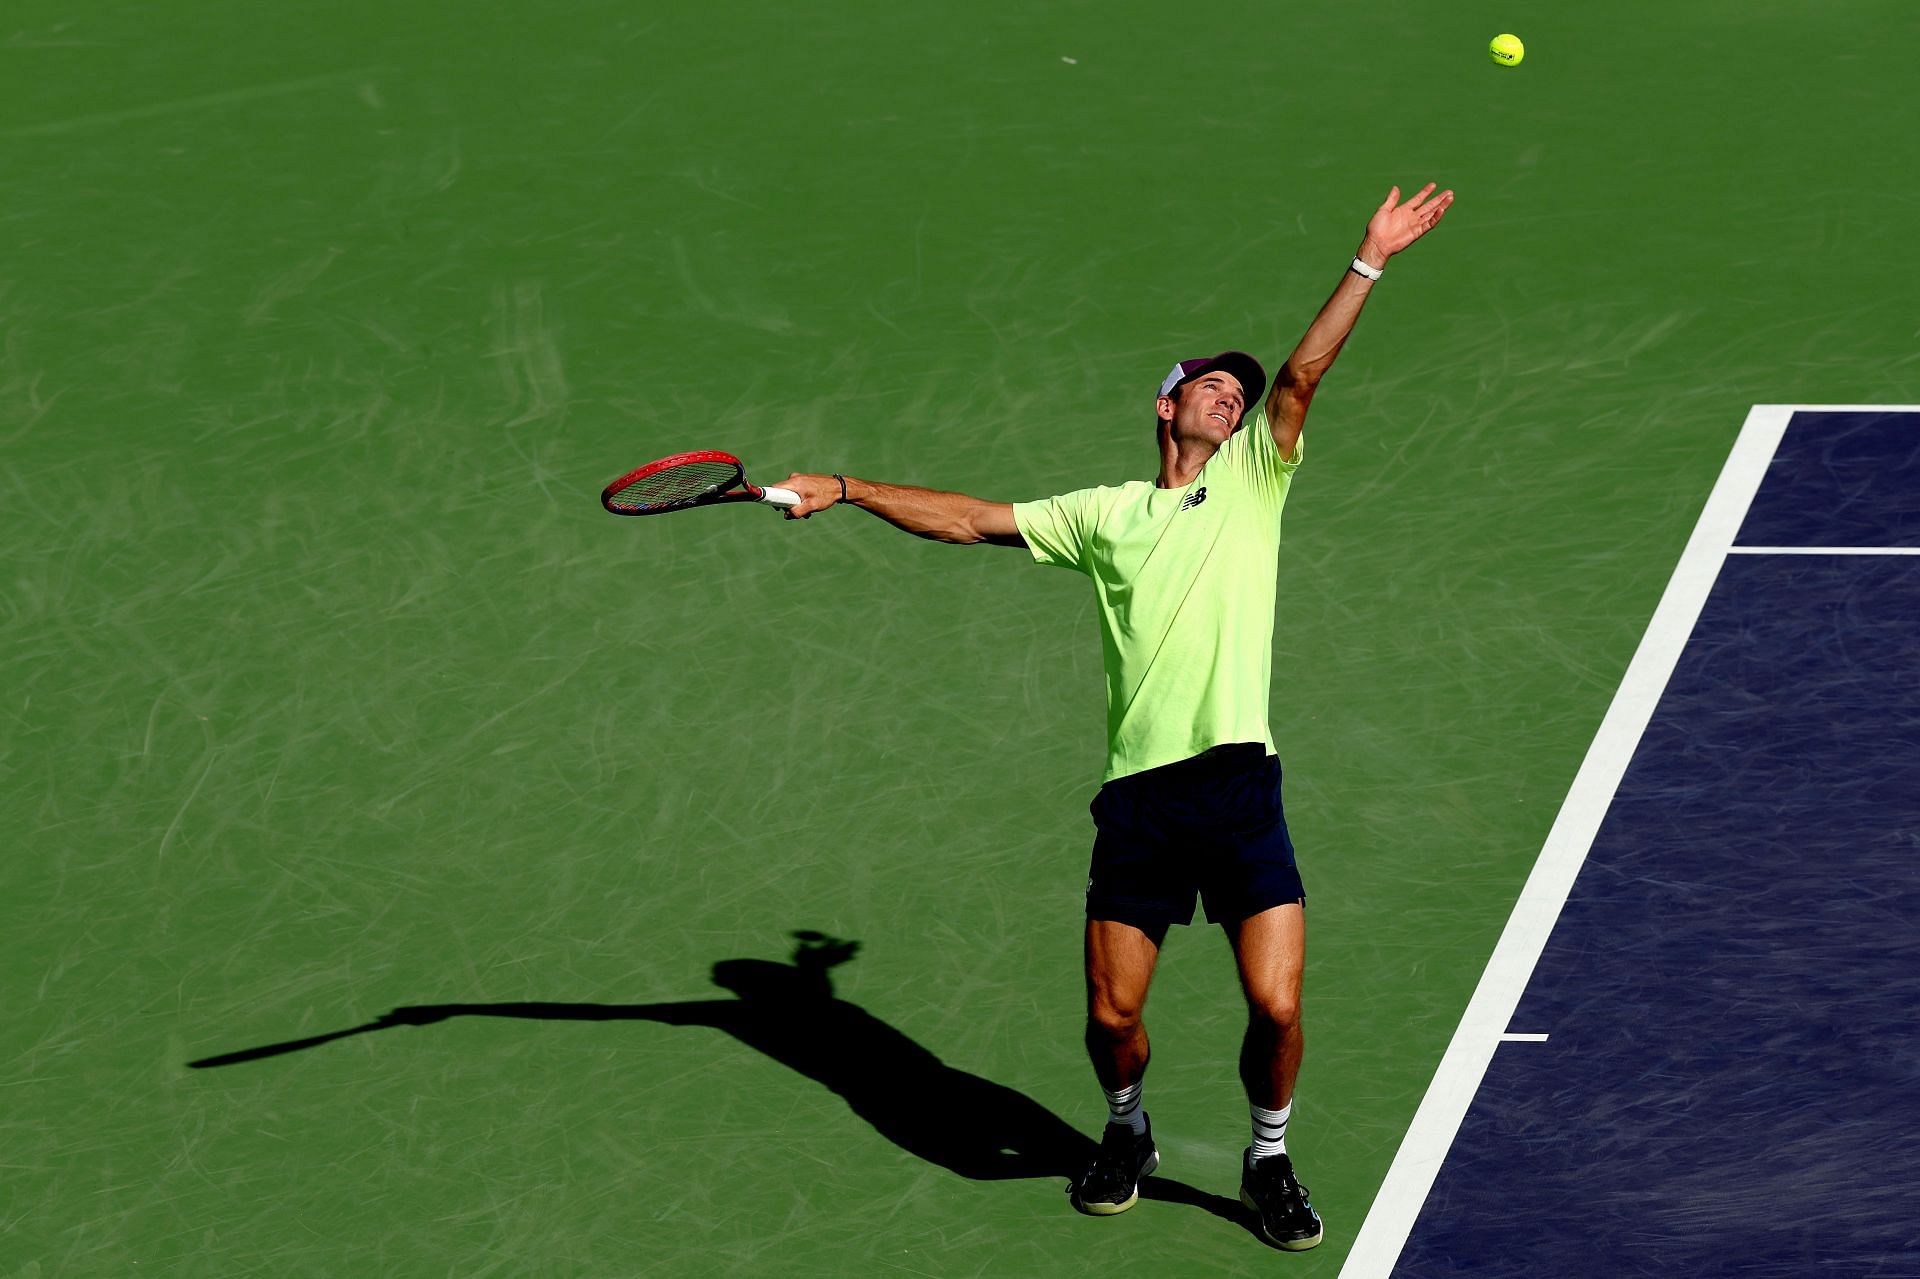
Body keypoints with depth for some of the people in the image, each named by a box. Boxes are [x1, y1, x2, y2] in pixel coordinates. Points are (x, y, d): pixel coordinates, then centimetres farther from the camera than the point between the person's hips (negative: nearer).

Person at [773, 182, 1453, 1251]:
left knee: (1277, 1009, -10)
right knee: (1113, 1017, 1)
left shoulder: (1253, 482, 14)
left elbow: (1302, 373, 4)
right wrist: (845, 491, 16)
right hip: (1139, 792, 1)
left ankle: (1270, 1160, 16)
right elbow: (971, 520, 20)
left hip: (1239, 782, -1)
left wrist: (1371, 261, -4)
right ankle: (1128, 1134, 33)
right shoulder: (1106, 515, 17)